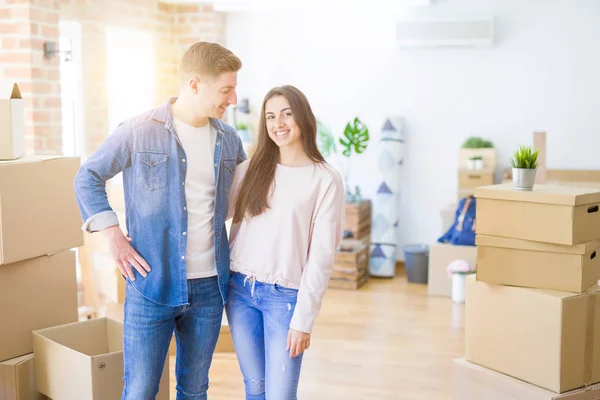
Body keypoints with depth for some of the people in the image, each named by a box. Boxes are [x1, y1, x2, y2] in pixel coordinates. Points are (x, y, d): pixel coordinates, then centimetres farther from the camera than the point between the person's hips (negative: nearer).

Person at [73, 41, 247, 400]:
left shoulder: (229, 140, 5)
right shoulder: (138, 133, -8)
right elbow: (87, 179, 1)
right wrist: (112, 235, -7)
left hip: (210, 286, 4)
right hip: (153, 284, -4)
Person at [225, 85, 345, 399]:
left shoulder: (325, 180, -7)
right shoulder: (250, 169, 6)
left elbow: (321, 255, -9)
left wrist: (303, 319, -11)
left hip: (285, 295, -4)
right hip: (239, 288, 4)